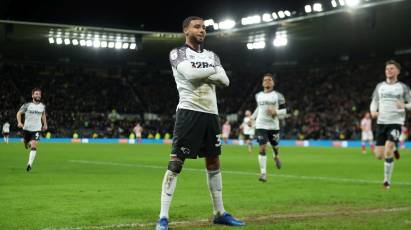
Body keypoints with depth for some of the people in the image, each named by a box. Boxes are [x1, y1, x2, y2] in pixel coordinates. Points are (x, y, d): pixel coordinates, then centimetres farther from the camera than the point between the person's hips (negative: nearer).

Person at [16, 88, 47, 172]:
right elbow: (19, 113, 1)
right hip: (27, 128, 0)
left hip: (37, 129, 0)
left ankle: (30, 164, -17)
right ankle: (29, 143, 55)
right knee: (27, 146, 16)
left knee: (33, 146, -18)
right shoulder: (27, 105, -7)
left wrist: (45, 124, 16)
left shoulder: (42, 106, 2)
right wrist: (19, 122, -15)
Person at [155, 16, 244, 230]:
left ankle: (219, 213, 24)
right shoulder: (178, 53, 0)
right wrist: (212, 70, -4)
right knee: (175, 163, -10)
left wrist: (200, 73, -10)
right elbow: (189, 73, -21)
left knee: (214, 162, 13)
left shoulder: (211, 56, 16)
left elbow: (225, 81, 1)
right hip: (189, 112, -7)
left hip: (210, 113, 7)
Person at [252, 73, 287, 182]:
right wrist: (252, 118, 19)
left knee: (275, 146, 13)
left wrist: (275, 112, -19)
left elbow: (284, 111, -1)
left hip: (273, 125, -1)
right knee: (262, 148, -10)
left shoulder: (278, 96, -1)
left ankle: (276, 157, 51)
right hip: (261, 125, 1)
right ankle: (263, 173, -10)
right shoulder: (258, 96, 10)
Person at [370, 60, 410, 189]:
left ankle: (387, 180, -5)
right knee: (379, 156, 0)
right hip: (381, 122, 4)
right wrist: (373, 111, -6)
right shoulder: (380, 86, 12)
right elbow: (374, 102, 16)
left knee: (387, 153, -20)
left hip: (396, 122, -3)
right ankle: (393, 150, 34)